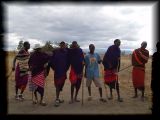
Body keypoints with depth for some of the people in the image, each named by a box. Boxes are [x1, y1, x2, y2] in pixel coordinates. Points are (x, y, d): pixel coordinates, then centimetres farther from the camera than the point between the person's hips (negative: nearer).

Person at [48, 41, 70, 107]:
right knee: (58, 85, -6)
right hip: (57, 71, -4)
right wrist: (54, 68, -1)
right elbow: (51, 61, 1)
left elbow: (68, 61, 13)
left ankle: (57, 99, 23)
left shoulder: (66, 52, 5)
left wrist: (66, 69, 7)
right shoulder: (55, 52, -2)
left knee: (60, 85, 11)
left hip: (64, 72, 4)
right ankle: (57, 100, -1)